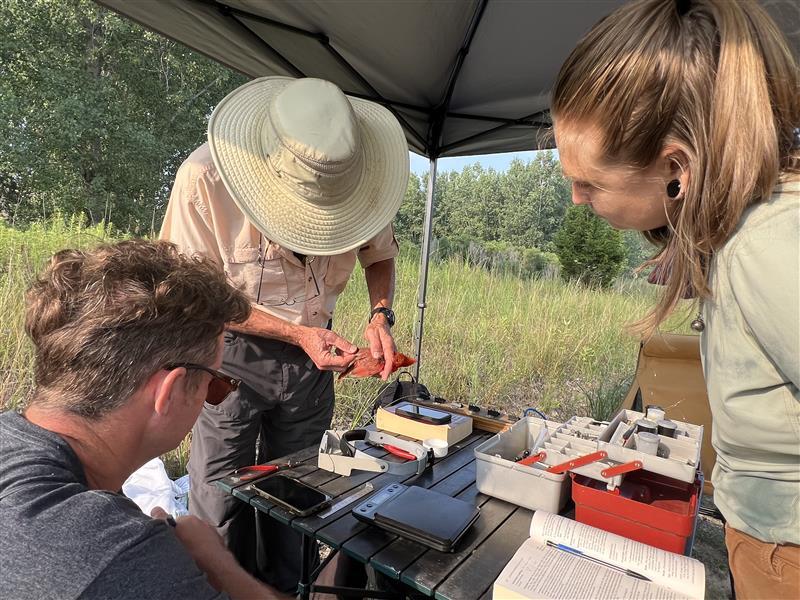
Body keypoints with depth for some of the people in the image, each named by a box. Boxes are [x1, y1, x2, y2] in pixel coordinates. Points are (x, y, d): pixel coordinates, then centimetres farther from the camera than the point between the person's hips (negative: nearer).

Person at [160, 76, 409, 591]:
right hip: (234, 353, -2)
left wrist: (380, 316, -14)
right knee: (220, 510, 5)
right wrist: (296, 333, -22)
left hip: (313, 353, 3)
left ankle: (283, 591, 41)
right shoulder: (204, 179, -24)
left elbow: (380, 254, 4)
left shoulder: (359, 175, -14)